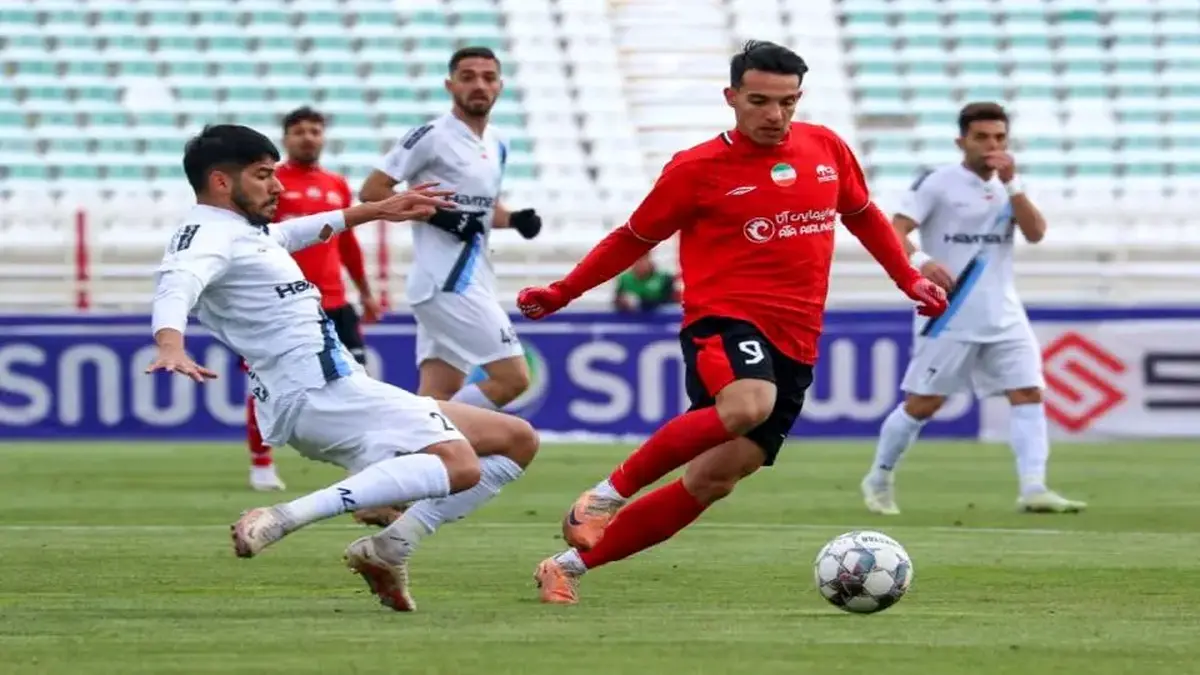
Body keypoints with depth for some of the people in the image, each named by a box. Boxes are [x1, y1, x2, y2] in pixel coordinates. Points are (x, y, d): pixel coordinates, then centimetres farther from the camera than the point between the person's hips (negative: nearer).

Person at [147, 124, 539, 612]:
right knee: (459, 465, -33)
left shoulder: (244, 232, 22)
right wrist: (171, 346, -52)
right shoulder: (207, 235, -10)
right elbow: (176, 286, -31)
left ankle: (388, 549, -1)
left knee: (518, 440, 11)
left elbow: (295, 232, 44)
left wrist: (376, 210, 50)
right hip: (318, 391, -10)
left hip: (336, 391, 10)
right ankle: (284, 519, -34)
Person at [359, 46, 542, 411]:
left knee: (436, 400, 6)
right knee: (512, 377, -14)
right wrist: (437, 215, -18)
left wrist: (515, 219, 7)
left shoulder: (497, 145, 15)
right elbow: (372, 191, -11)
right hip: (445, 283, -9)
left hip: (475, 281, 9)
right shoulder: (432, 137, -10)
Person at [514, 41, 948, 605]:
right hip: (724, 321, -5)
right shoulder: (698, 169, -2)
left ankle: (570, 566, 8)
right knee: (748, 405, -39)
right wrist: (562, 293, 4)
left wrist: (909, 280, 21)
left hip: (794, 346, 5)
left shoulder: (827, 150, 10)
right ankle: (610, 493, -22)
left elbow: (863, 216, 28)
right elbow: (635, 238, 9)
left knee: (711, 482, -3)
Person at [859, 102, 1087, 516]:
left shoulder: (1009, 184, 10)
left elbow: (1035, 233, -5)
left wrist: (1011, 185, -15)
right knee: (923, 402, 0)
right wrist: (920, 259, -34)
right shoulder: (937, 183, -6)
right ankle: (879, 479, 19)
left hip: (1002, 315, 5)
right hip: (948, 316, -5)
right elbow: (894, 232, -14)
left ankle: (1033, 488, -16)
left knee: (1029, 393, -10)